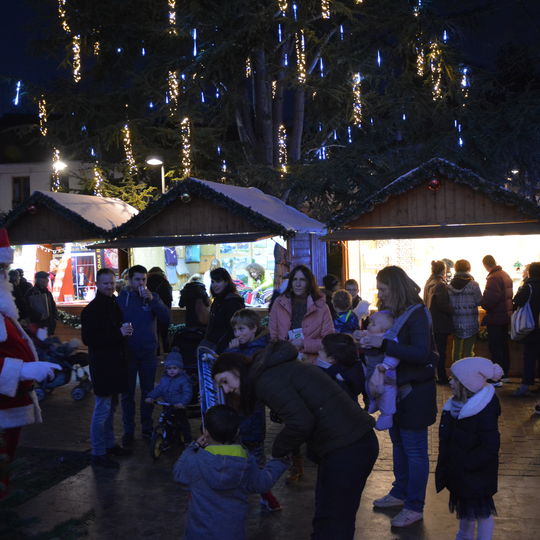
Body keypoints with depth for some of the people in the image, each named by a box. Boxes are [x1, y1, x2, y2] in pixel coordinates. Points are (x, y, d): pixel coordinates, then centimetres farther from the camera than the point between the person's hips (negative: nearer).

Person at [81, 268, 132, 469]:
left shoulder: (114, 305, 14)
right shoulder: (92, 309, -13)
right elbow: (88, 339, -20)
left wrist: (125, 331, 6)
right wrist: (118, 333, -24)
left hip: (115, 364, 9)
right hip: (102, 366, -9)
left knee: (111, 407, 18)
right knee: (102, 409, -5)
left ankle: (110, 444, 30)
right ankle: (98, 454, 4)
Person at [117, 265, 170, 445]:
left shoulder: (152, 297, 1)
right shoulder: (121, 298, -3)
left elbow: (166, 318, -11)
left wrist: (152, 301, -20)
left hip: (148, 353, 1)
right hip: (127, 353, -1)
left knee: (148, 392, 12)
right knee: (127, 394, 7)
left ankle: (147, 428, 24)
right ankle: (128, 430, 18)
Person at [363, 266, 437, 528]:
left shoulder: (417, 314, -18)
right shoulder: (391, 312, 6)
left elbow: (422, 353, -29)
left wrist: (383, 343, -33)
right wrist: (369, 340, -5)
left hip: (414, 391, -8)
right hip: (396, 387, 8)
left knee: (414, 449, 3)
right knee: (398, 443, 19)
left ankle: (415, 507, 14)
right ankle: (400, 493, 34)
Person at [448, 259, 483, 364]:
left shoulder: (450, 286, -2)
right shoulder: (473, 285, -10)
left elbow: (449, 304, -2)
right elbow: (479, 301, -7)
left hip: (456, 323, 3)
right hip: (470, 323, -3)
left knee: (456, 347, 16)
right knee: (468, 349, 5)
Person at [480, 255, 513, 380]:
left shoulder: (493, 278, -19)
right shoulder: (506, 275, 11)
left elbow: (490, 299, -27)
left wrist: (484, 304, -9)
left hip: (495, 318, -9)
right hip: (506, 316, 9)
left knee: (495, 348, -4)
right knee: (504, 345, 17)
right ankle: (505, 373, 26)